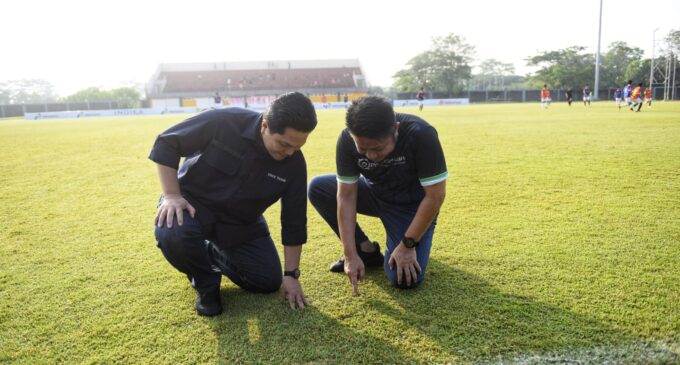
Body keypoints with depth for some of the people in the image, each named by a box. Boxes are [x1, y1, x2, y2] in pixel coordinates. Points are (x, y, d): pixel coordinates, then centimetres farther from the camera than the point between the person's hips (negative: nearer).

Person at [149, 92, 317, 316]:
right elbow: (166, 143, -17)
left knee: (269, 282, -2)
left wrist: (291, 274, -7)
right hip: (194, 202, -3)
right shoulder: (223, 123, -28)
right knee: (171, 232, -37)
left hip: (241, 222, 3)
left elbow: (294, 222, -8)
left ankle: (213, 254, 25)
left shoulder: (294, 164, -17)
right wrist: (172, 195, -25)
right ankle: (205, 282, -3)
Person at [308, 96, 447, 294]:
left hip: (412, 205, -4)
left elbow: (435, 196, -26)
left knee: (405, 279, -21)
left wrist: (408, 245, -24)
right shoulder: (347, 140, -23)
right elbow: (346, 196, -19)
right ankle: (367, 251, -2)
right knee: (317, 188, -16)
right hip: (375, 194, 4)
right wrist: (351, 255, -23)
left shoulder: (421, 135, -33)